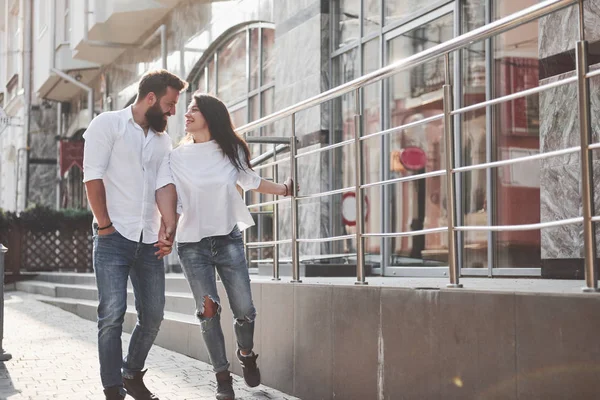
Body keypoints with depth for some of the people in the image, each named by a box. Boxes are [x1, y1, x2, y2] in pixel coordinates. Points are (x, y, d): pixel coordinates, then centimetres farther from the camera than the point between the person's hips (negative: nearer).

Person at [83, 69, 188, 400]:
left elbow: (165, 185, 2)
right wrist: (105, 224, -11)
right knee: (112, 314, -9)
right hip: (114, 237, -6)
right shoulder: (108, 124, -1)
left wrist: (168, 225, -13)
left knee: (153, 316, 7)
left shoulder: (163, 140, 15)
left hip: (149, 239, 6)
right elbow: (93, 177, -8)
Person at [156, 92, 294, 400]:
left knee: (244, 310, 0)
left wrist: (285, 189, 25)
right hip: (192, 245, -1)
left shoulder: (232, 150, 2)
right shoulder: (177, 157, -2)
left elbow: (250, 180, 19)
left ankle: (246, 354, 31)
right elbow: (171, 201, -4)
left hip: (228, 240, 1)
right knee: (208, 311, -5)